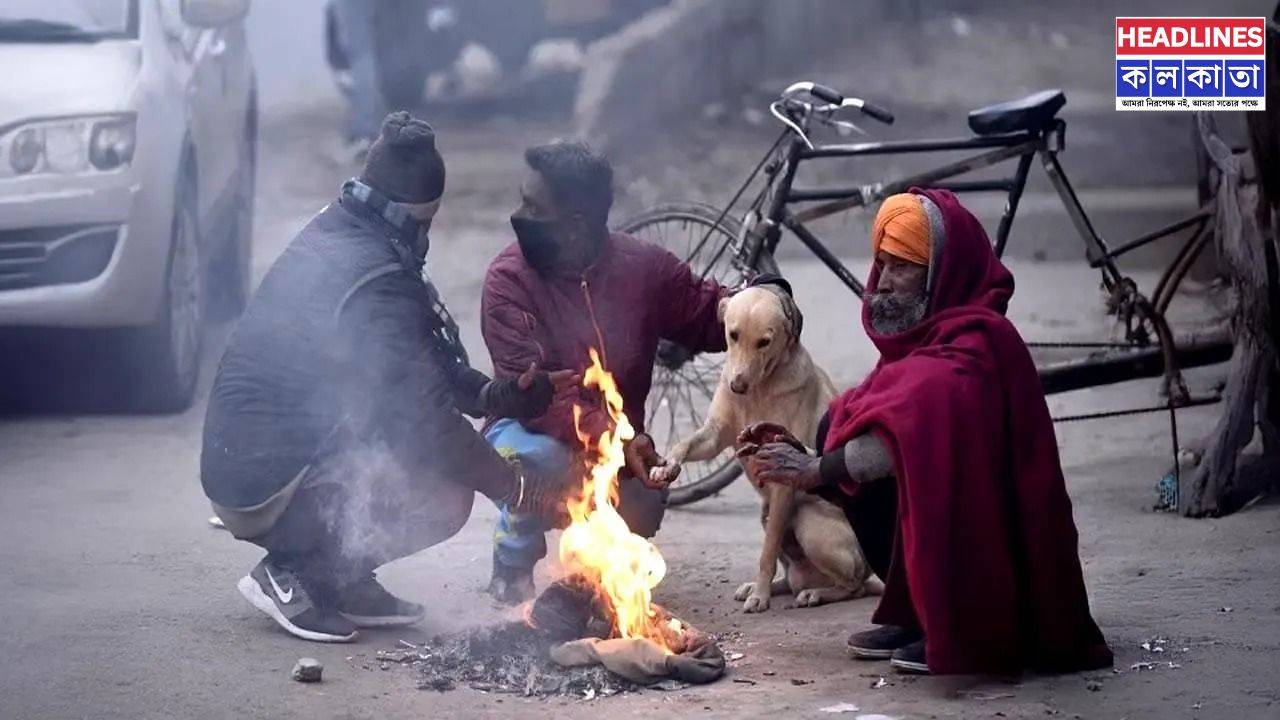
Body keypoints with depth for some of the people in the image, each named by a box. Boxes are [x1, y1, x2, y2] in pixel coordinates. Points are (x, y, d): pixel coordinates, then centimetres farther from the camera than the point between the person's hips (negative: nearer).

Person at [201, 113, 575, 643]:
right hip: (267, 489, -9)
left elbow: (423, 361, 18)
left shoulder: (335, 235, 10)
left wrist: (493, 394, 2)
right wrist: (517, 491, -11)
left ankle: (340, 580, 12)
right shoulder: (373, 276, -21)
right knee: (445, 496, -14)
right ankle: (293, 577, -7)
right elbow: (424, 413, -21)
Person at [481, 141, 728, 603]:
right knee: (538, 457, -36)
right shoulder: (510, 278, -18)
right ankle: (512, 574, -7)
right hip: (532, 430, -4)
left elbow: (712, 318, 6)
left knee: (642, 511, -21)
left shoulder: (644, 267, -7)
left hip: (618, 445, 4)